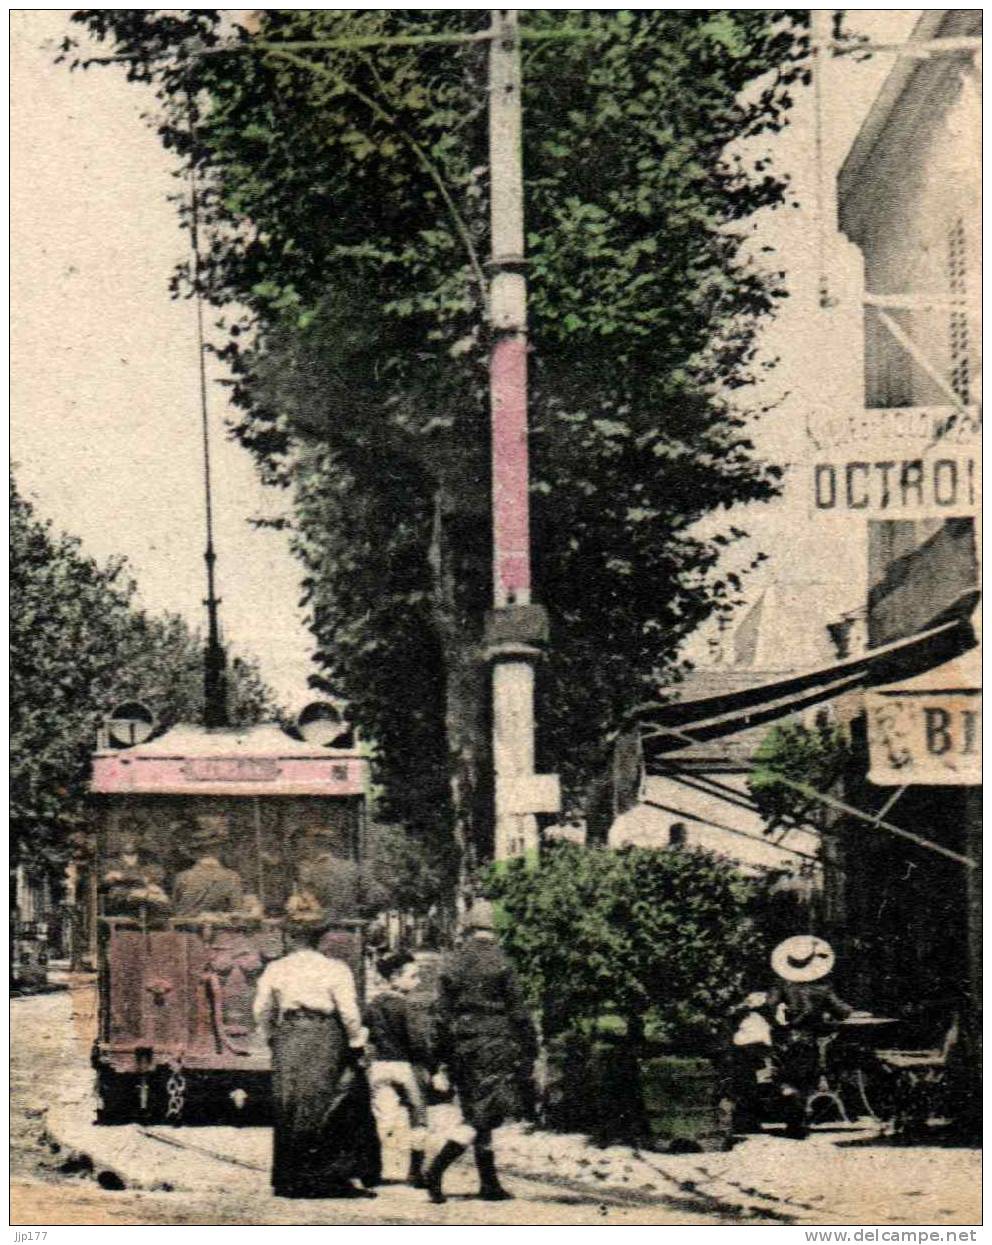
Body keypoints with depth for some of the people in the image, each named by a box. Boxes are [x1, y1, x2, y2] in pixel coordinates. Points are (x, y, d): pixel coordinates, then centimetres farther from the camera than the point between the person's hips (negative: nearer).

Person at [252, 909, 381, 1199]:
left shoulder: (275, 969, 3)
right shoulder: (334, 969, -5)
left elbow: (261, 1011, 8)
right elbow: (349, 1012, -8)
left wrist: (272, 1038, 22)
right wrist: (357, 1045, 1)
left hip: (288, 1038, 2)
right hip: (324, 1036, -2)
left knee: (288, 1111, 9)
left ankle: (289, 1181, 12)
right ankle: (329, 1178, 1)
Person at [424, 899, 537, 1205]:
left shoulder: (452, 962, 6)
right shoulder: (500, 963, -7)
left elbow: (442, 1011, 7)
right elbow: (517, 1010, -6)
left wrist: (443, 1055, 13)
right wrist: (529, 1050, 2)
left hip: (461, 1044, 6)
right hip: (494, 1044, -6)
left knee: (476, 1113, 13)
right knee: (483, 1114, -5)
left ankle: (490, 1183, 17)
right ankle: (435, 1172, -19)